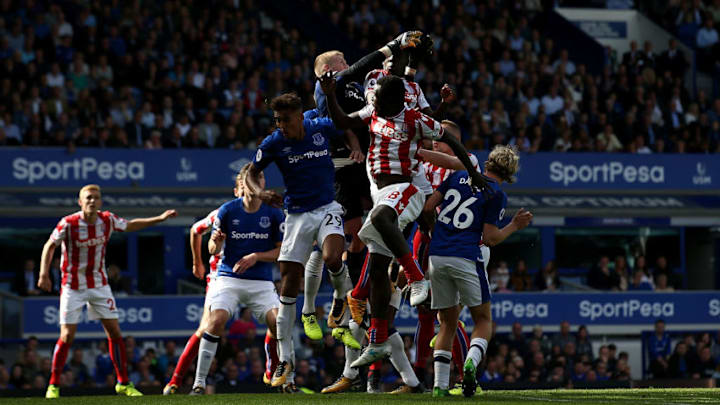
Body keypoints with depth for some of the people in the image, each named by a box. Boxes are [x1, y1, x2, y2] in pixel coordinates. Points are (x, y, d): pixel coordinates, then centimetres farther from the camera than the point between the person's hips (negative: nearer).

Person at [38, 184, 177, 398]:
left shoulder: (108, 220, -4)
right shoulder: (68, 224, -16)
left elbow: (130, 225, 15)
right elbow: (50, 246, -7)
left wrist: (160, 218, 14)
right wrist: (44, 274, -18)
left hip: (99, 284, 4)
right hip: (73, 287, -4)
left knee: (115, 332, 0)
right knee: (67, 336, -8)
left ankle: (123, 383, 9)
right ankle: (53, 386, 6)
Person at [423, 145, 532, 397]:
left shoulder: (458, 177, 11)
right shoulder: (496, 195, -1)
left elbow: (428, 207, 10)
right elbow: (490, 239, -2)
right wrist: (515, 226, 13)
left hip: (436, 256, 4)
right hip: (465, 258, -4)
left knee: (447, 323, 13)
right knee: (483, 320, 10)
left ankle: (440, 385, 4)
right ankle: (471, 362, -18)